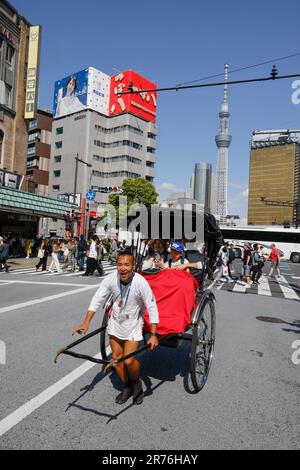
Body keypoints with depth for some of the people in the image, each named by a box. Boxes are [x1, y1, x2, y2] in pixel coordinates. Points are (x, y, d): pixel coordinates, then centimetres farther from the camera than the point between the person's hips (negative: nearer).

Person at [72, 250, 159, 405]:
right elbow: (97, 299, -12)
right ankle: (126, 387, 36)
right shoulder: (111, 278, -21)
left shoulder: (140, 282, -30)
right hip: (115, 322, 4)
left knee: (129, 361, -9)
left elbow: (152, 308, -22)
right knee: (116, 357, 11)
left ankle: (136, 383, 24)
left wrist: (153, 335, -22)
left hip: (133, 324, -4)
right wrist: (86, 323, -16)